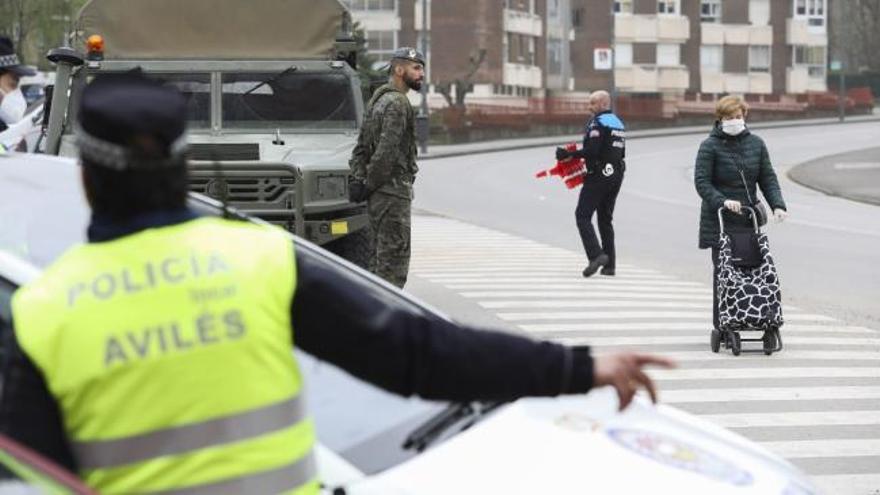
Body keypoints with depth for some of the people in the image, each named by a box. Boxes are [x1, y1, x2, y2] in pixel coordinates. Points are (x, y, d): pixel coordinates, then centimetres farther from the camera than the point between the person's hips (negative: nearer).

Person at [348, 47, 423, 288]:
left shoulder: (378, 100, 19)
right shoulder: (396, 103, -14)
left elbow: (362, 146, 19)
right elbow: (387, 151, -21)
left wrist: (359, 180, 9)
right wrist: (368, 185, -15)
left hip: (379, 195, 10)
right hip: (394, 192, -10)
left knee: (379, 259, 14)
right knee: (394, 261, -9)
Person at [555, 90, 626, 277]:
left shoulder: (598, 123, -13)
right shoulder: (618, 123, 16)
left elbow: (591, 151, -22)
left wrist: (568, 154, -14)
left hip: (598, 177, -9)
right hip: (616, 176, 9)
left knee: (583, 216, -5)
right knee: (606, 219, 14)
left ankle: (596, 255, -20)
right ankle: (609, 264, 10)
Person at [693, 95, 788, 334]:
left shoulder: (756, 144, 11)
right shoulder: (710, 146, -3)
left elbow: (767, 178, 10)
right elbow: (702, 182, -9)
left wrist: (777, 204, -6)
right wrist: (722, 201, -25)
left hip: (748, 220, 4)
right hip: (719, 222, -4)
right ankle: (721, 326, 0)